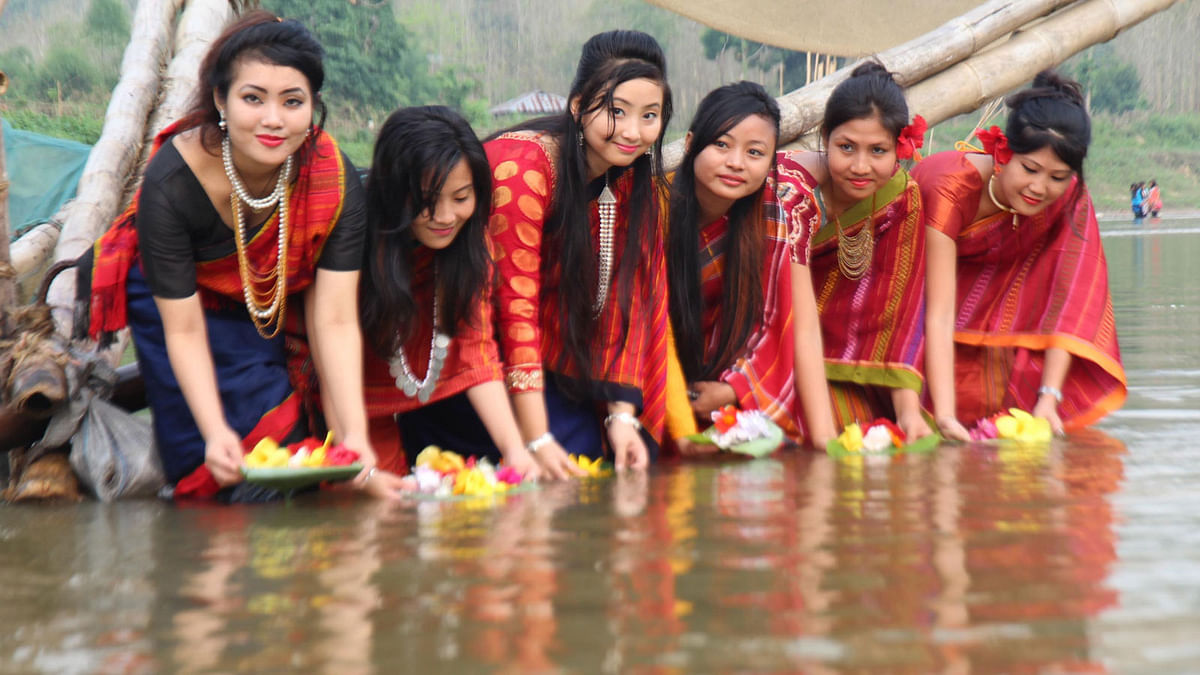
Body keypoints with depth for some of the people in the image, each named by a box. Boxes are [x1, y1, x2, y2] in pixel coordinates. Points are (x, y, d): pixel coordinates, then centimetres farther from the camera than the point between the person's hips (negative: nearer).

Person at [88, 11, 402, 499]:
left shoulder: (335, 179, -28)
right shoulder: (171, 180, -33)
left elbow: (335, 321, -28)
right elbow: (184, 330, -28)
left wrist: (354, 438, -40)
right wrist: (216, 433, -42)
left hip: (281, 310, 2)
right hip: (178, 302, -2)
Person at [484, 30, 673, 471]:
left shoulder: (637, 180, -1)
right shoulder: (522, 167, -23)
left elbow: (625, 299, -2)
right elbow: (515, 302, -26)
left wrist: (623, 414, -13)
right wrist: (536, 441, -30)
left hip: (563, 377, 6)